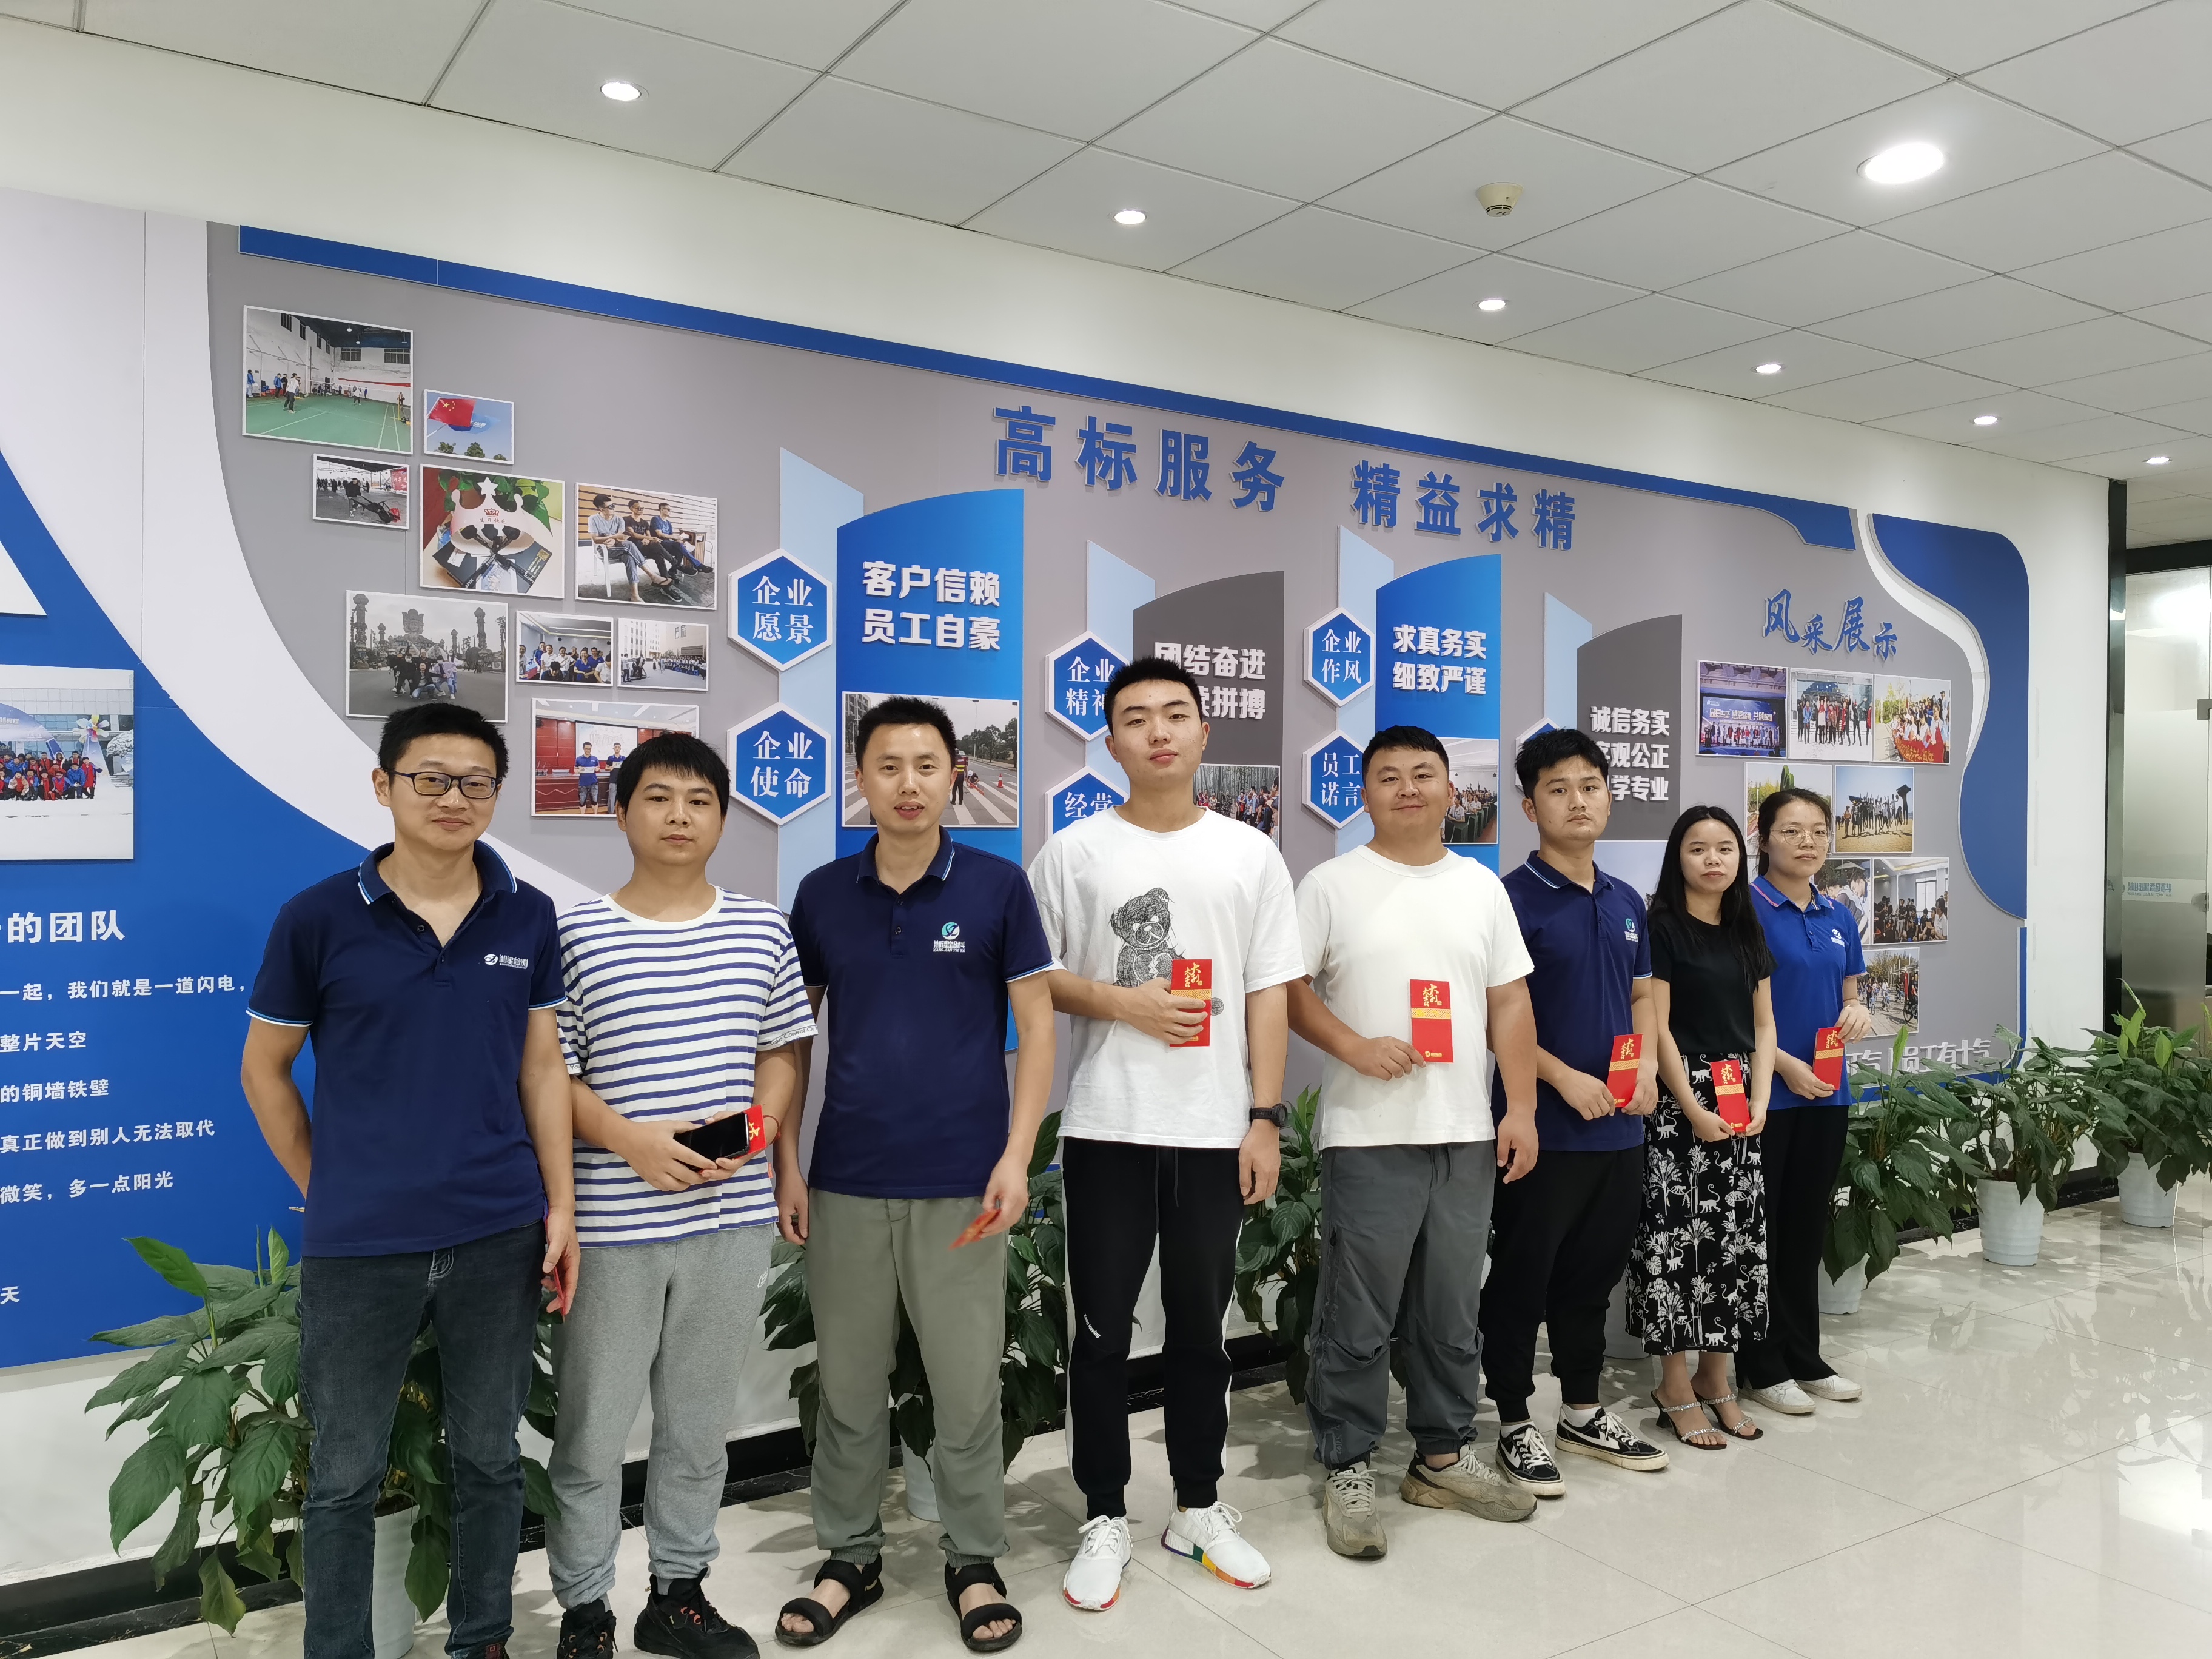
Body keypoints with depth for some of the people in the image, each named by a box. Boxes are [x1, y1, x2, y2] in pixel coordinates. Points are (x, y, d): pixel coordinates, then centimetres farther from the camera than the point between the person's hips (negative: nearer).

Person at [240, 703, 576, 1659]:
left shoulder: (527, 917, 1)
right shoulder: (318, 919, -6)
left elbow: (540, 1065, 6)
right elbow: (264, 1067, 4)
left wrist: (561, 1204, 3)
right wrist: (324, 1189, 3)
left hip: (500, 1236, 2)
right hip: (358, 1247, -2)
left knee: (489, 1457, 15)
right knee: (346, 1474, 11)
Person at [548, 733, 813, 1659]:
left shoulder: (762, 931, 5)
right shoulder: (574, 935, -5)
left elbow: (782, 1050, 10)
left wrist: (762, 1122, -9)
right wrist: (631, 1139, -19)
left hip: (733, 1216, 3)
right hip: (610, 1224, -3)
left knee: (701, 1423, 17)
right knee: (591, 1433, 9)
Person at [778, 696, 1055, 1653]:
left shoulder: (997, 887, -3)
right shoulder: (822, 895, 3)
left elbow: (1036, 1025, -2)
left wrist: (1017, 1156, -10)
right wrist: (784, 1163, 4)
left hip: (960, 1181, -2)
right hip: (845, 1181, 2)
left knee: (967, 1385, 8)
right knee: (847, 1383, 13)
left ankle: (974, 1561, 27)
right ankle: (850, 1559, 30)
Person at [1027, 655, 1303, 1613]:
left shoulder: (1250, 853, 4)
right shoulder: (1074, 851, 0)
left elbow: (1269, 995, 3)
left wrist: (1266, 1118, -2)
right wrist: (1123, 1004, -13)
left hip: (1216, 1130, 1)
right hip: (1106, 1129, -1)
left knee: (1201, 1328, 14)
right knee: (1101, 1331, 7)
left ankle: (1199, 1508, 31)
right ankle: (1105, 1519, 23)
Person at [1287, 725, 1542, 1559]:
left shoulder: (1482, 887, 11)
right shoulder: (1332, 885, -1)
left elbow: (1510, 1004, 10)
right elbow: (1289, 988, -4)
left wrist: (1521, 1109, 4)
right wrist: (1355, 1048, -17)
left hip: (1467, 1135, 4)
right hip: (1368, 1136, -4)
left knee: (1454, 1311, 14)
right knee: (1358, 1318, 2)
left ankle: (1443, 1457, 30)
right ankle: (1347, 1470, 16)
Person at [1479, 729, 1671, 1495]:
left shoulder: (1627, 903, 11)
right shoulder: (1514, 900, -11)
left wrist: (1646, 1067, 2)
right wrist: (1565, 1079, -19)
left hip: (1620, 1127, 7)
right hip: (1543, 1126, -6)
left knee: (1593, 1274, 18)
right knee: (1523, 1279, 4)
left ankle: (1584, 1413, 32)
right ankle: (1514, 1423, 18)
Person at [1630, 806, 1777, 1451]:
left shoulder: (1748, 933, 12)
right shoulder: (1663, 928, -6)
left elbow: (1763, 1025, 12)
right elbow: (1656, 1028, -11)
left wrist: (1759, 1100, -2)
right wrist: (1694, 1110, -15)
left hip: (1740, 1101, 6)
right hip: (1680, 1098, -6)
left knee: (1737, 1236, 9)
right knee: (1676, 1236, -4)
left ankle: (1716, 1377, 21)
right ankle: (1675, 1386, 7)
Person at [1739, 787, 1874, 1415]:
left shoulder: (1839, 917, 11)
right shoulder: (1746, 910, -10)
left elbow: (1847, 999, 18)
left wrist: (1859, 1013, -5)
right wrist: (1784, 1064, -18)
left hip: (1825, 1094, 6)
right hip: (1764, 1094, -6)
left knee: (1808, 1226, 15)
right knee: (1761, 1229, 3)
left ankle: (1805, 1357, 26)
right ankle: (1761, 1367, 14)